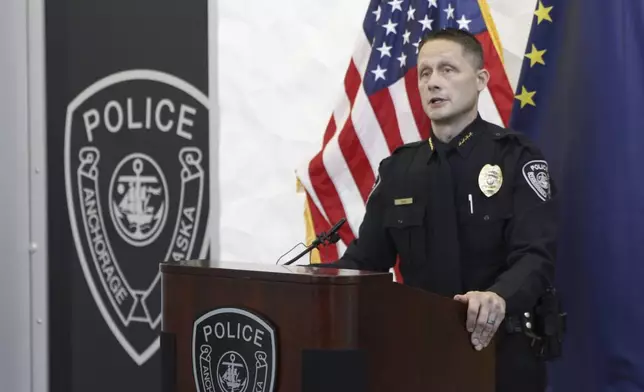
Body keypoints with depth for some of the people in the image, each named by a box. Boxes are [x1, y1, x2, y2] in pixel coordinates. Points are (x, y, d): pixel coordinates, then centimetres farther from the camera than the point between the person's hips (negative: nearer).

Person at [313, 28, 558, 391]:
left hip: (499, 351, -4)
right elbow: (365, 258, 9)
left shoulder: (516, 157, -7)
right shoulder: (398, 168, 8)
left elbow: (536, 256, -17)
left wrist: (499, 298, -39)